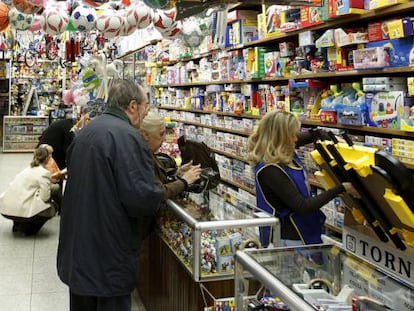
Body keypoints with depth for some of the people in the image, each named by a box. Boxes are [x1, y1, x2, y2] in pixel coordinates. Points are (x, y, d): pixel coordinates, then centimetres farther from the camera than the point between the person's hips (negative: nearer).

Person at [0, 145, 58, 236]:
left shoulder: (28, 168, 16)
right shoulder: (44, 172, -8)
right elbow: (45, 197, -11)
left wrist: (48, 185, 20)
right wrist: (50, 188, 9)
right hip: (20, 210, -8)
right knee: (52, 207, 11)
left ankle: (18, 224, 23)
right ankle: (27, 228, 3)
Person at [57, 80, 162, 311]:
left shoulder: (87, 131, 9)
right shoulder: (127, 136, -19)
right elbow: (141, 197, -26)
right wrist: (156, 199, -3)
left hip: (78, 245, 9)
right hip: (109, 253, -8)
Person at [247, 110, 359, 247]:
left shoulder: (283, 154, -2)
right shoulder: (269, 170, -27)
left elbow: (312, 135, 18)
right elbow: (302, 207, -25)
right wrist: (341, 189, -23)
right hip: (287, 239, -9)